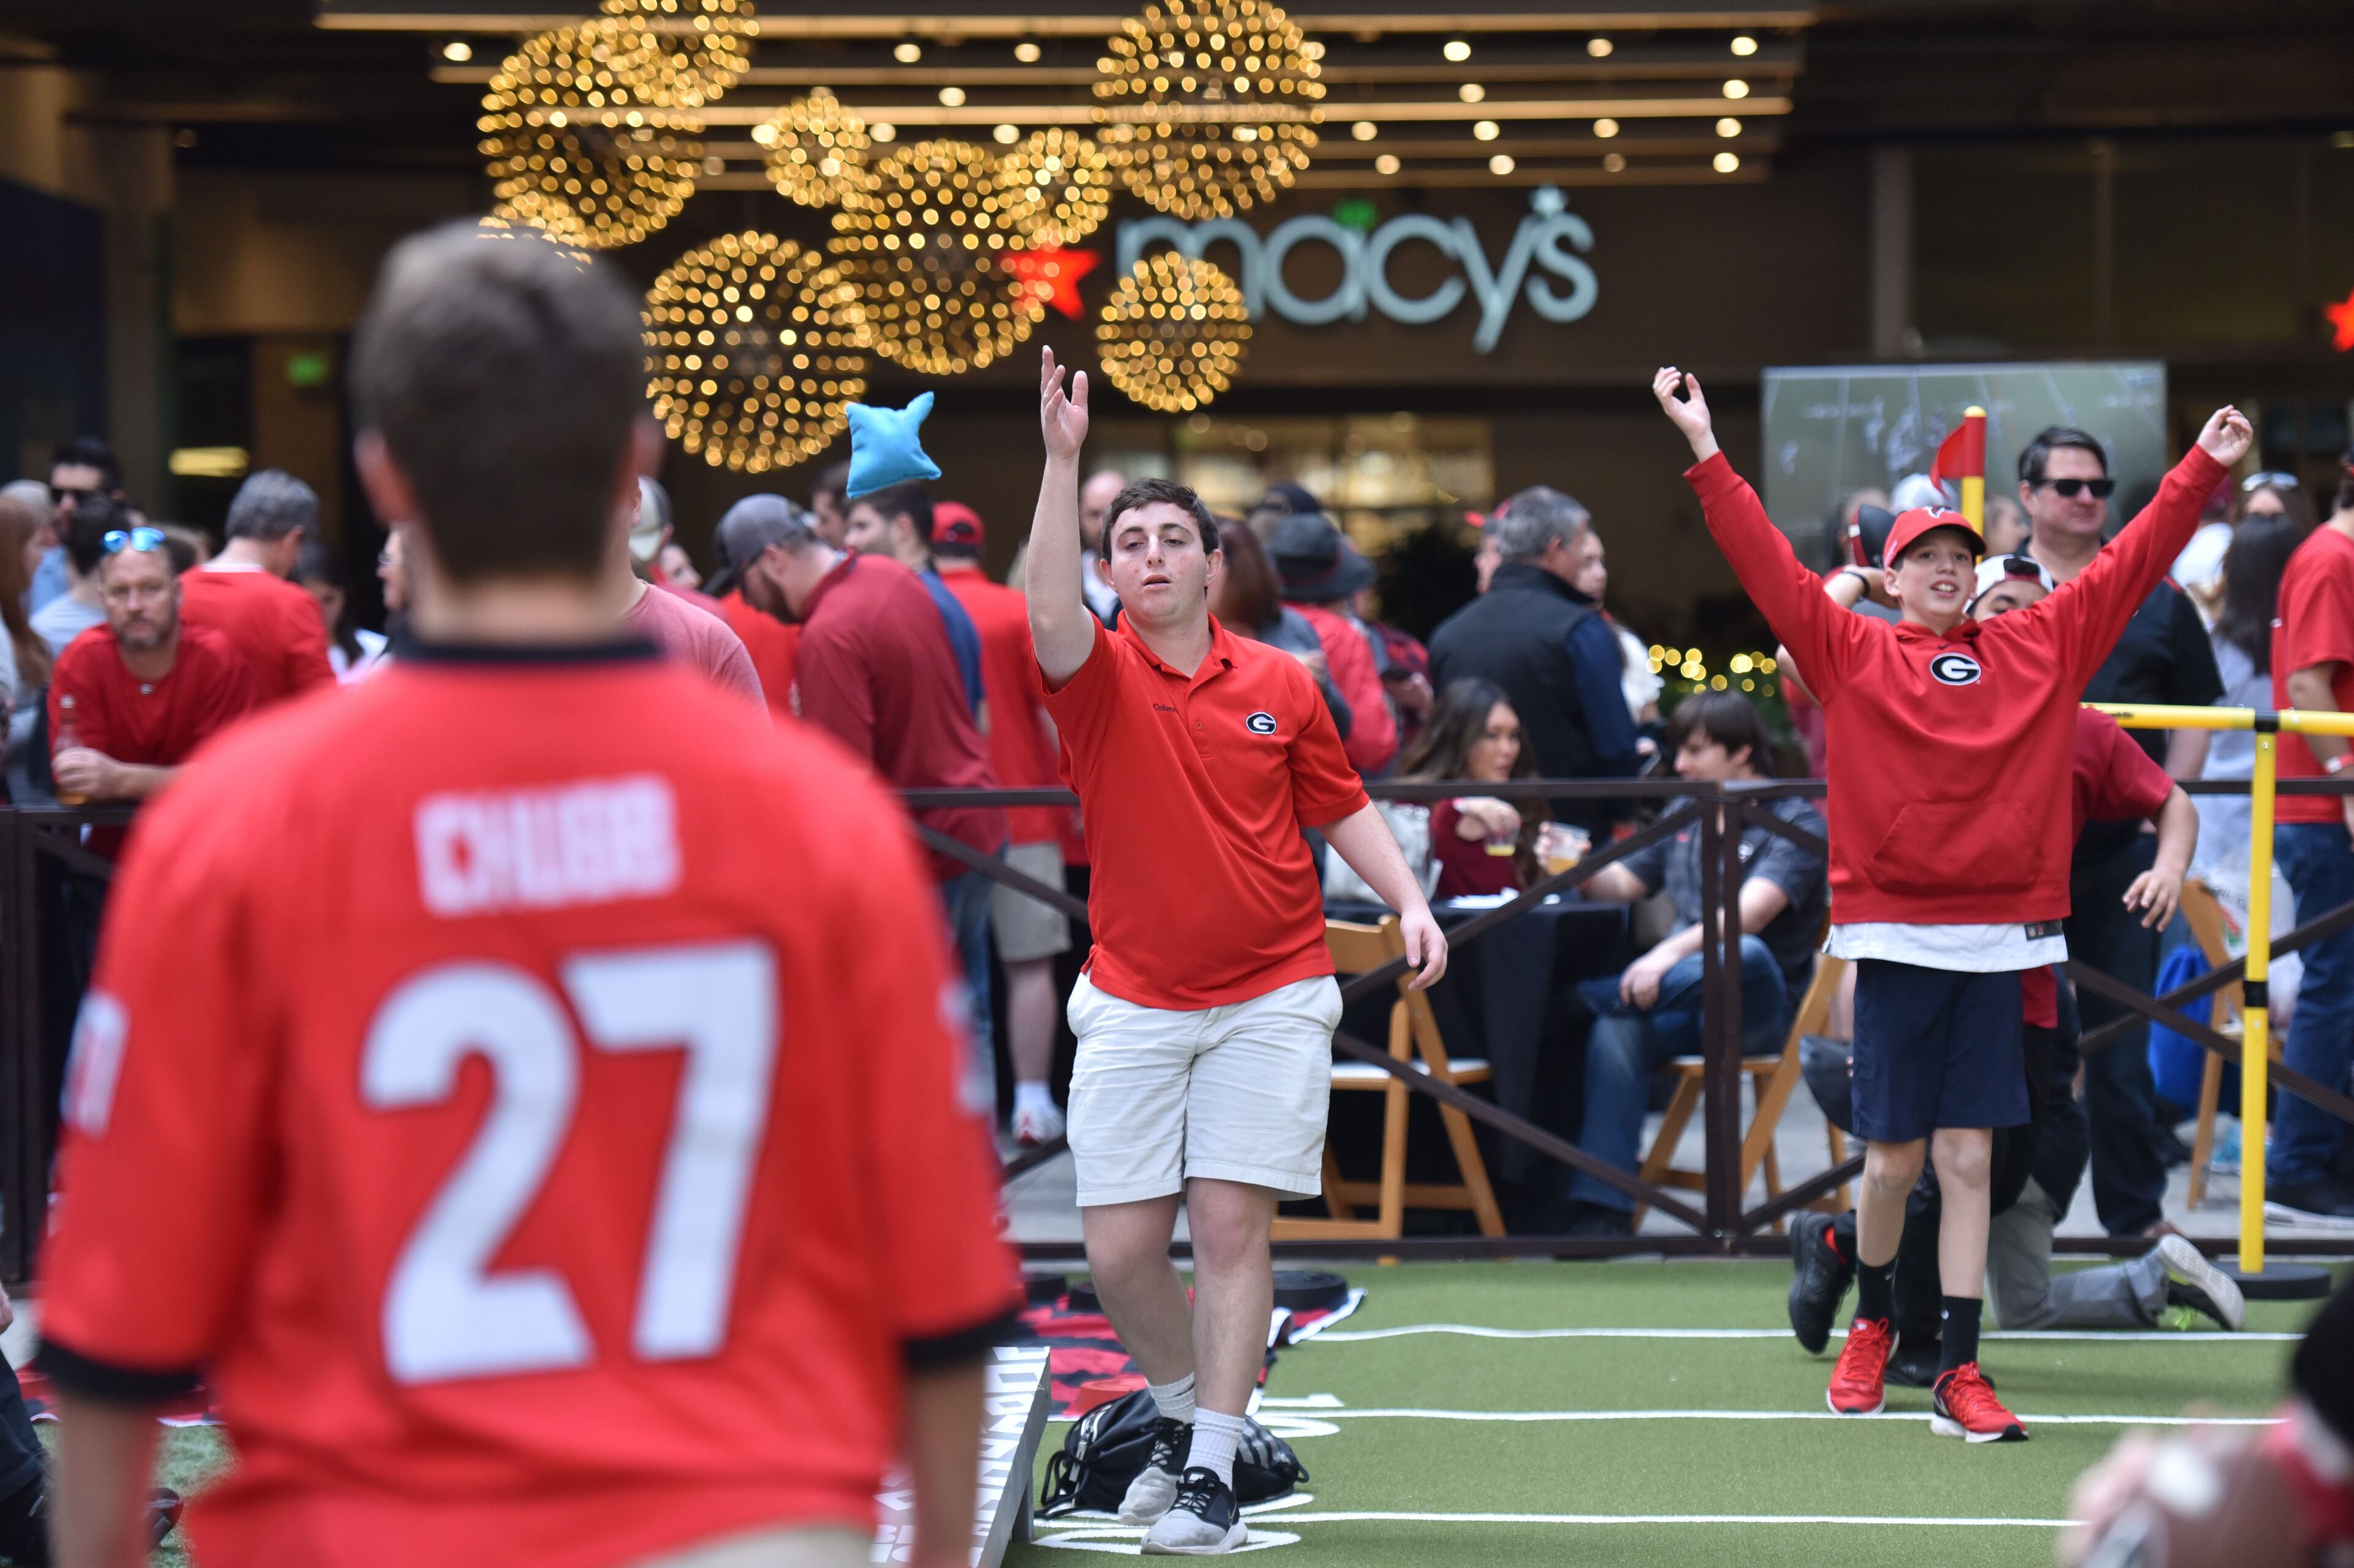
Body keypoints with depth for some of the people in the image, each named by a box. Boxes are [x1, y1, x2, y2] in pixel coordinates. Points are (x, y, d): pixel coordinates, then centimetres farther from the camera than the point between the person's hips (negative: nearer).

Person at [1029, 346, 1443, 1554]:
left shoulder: (1278, 686, 4)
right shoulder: (1096, 675, -2)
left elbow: (1342, 810, 13)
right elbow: (1050, 612, -24)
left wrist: (1408, 903, -2)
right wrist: (1062, 460, -32)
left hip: (1272, 999, 0)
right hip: (1132, 1003, 0)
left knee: (1230, 1227, -7)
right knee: (1119, 1249, -2)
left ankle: (1211, 1471, 0)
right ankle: (1184, 1410, 25)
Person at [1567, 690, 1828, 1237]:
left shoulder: (1794, 822, -4)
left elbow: (1749, 913, -20)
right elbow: (1625, 884, 21)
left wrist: (1672, 954, -36)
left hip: (1762, 1006, -5)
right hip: (1684, 1006, 5)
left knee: (1746, 953, -40)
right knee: (1614, 1034, -28)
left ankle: (1590, 996, -34)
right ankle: (1600, 1210, -33)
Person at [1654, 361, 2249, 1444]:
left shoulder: (2037, 648, 10)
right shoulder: (1853, 654, 3)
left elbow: (2130, 566, 12)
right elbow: (1766, 563, -2)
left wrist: (2202, 469, 10)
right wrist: (1706, 451, -8)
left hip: (1995, 940, 1)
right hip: (1894, 936, -1)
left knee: (1967, 1161, 1)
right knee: (1892, 1161, 5)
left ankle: (1958, 1375, 4)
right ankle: (1873, 1322, 31)